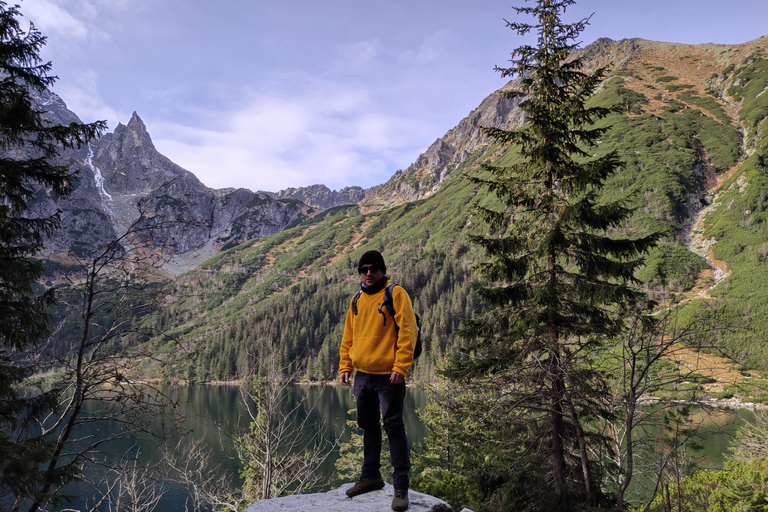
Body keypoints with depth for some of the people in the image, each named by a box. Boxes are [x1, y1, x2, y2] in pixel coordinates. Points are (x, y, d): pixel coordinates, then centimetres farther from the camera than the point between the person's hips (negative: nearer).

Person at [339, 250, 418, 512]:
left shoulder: (396, 294, -7)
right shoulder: (357, 300, 12)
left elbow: (407, 331, -13)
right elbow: (348, 337, 17)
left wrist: (401, 367, -19)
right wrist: (345, 366, 9)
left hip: (388, 376, -6)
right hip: (362, 375, 6)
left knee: (394, 427, -2)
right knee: (368, 426, 16)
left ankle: (401, 486, 7)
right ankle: (371, 476, 31)